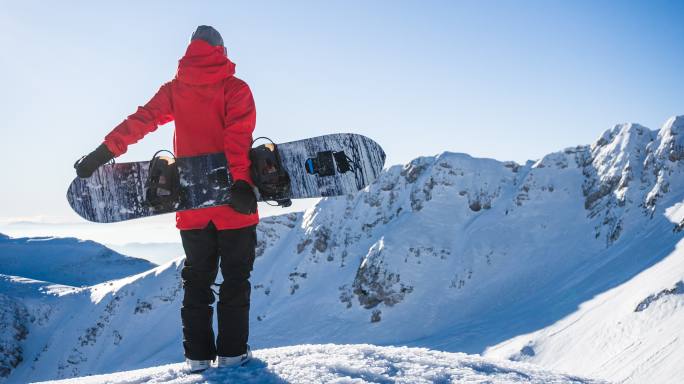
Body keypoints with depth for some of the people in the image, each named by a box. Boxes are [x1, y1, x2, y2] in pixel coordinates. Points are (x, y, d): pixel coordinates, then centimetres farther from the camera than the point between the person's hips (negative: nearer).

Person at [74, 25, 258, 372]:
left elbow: (139, 121, 0)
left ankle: (198, 354, 11)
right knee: (235, 278, 6)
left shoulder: (175, 89, 9)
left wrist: (102, 154, 1)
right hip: (233, 202, -3)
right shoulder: (234, 88, -1)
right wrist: (240, 181, -24)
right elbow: (238, 136, -15)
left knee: (197, 279, 13)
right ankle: (232, 352, 4)